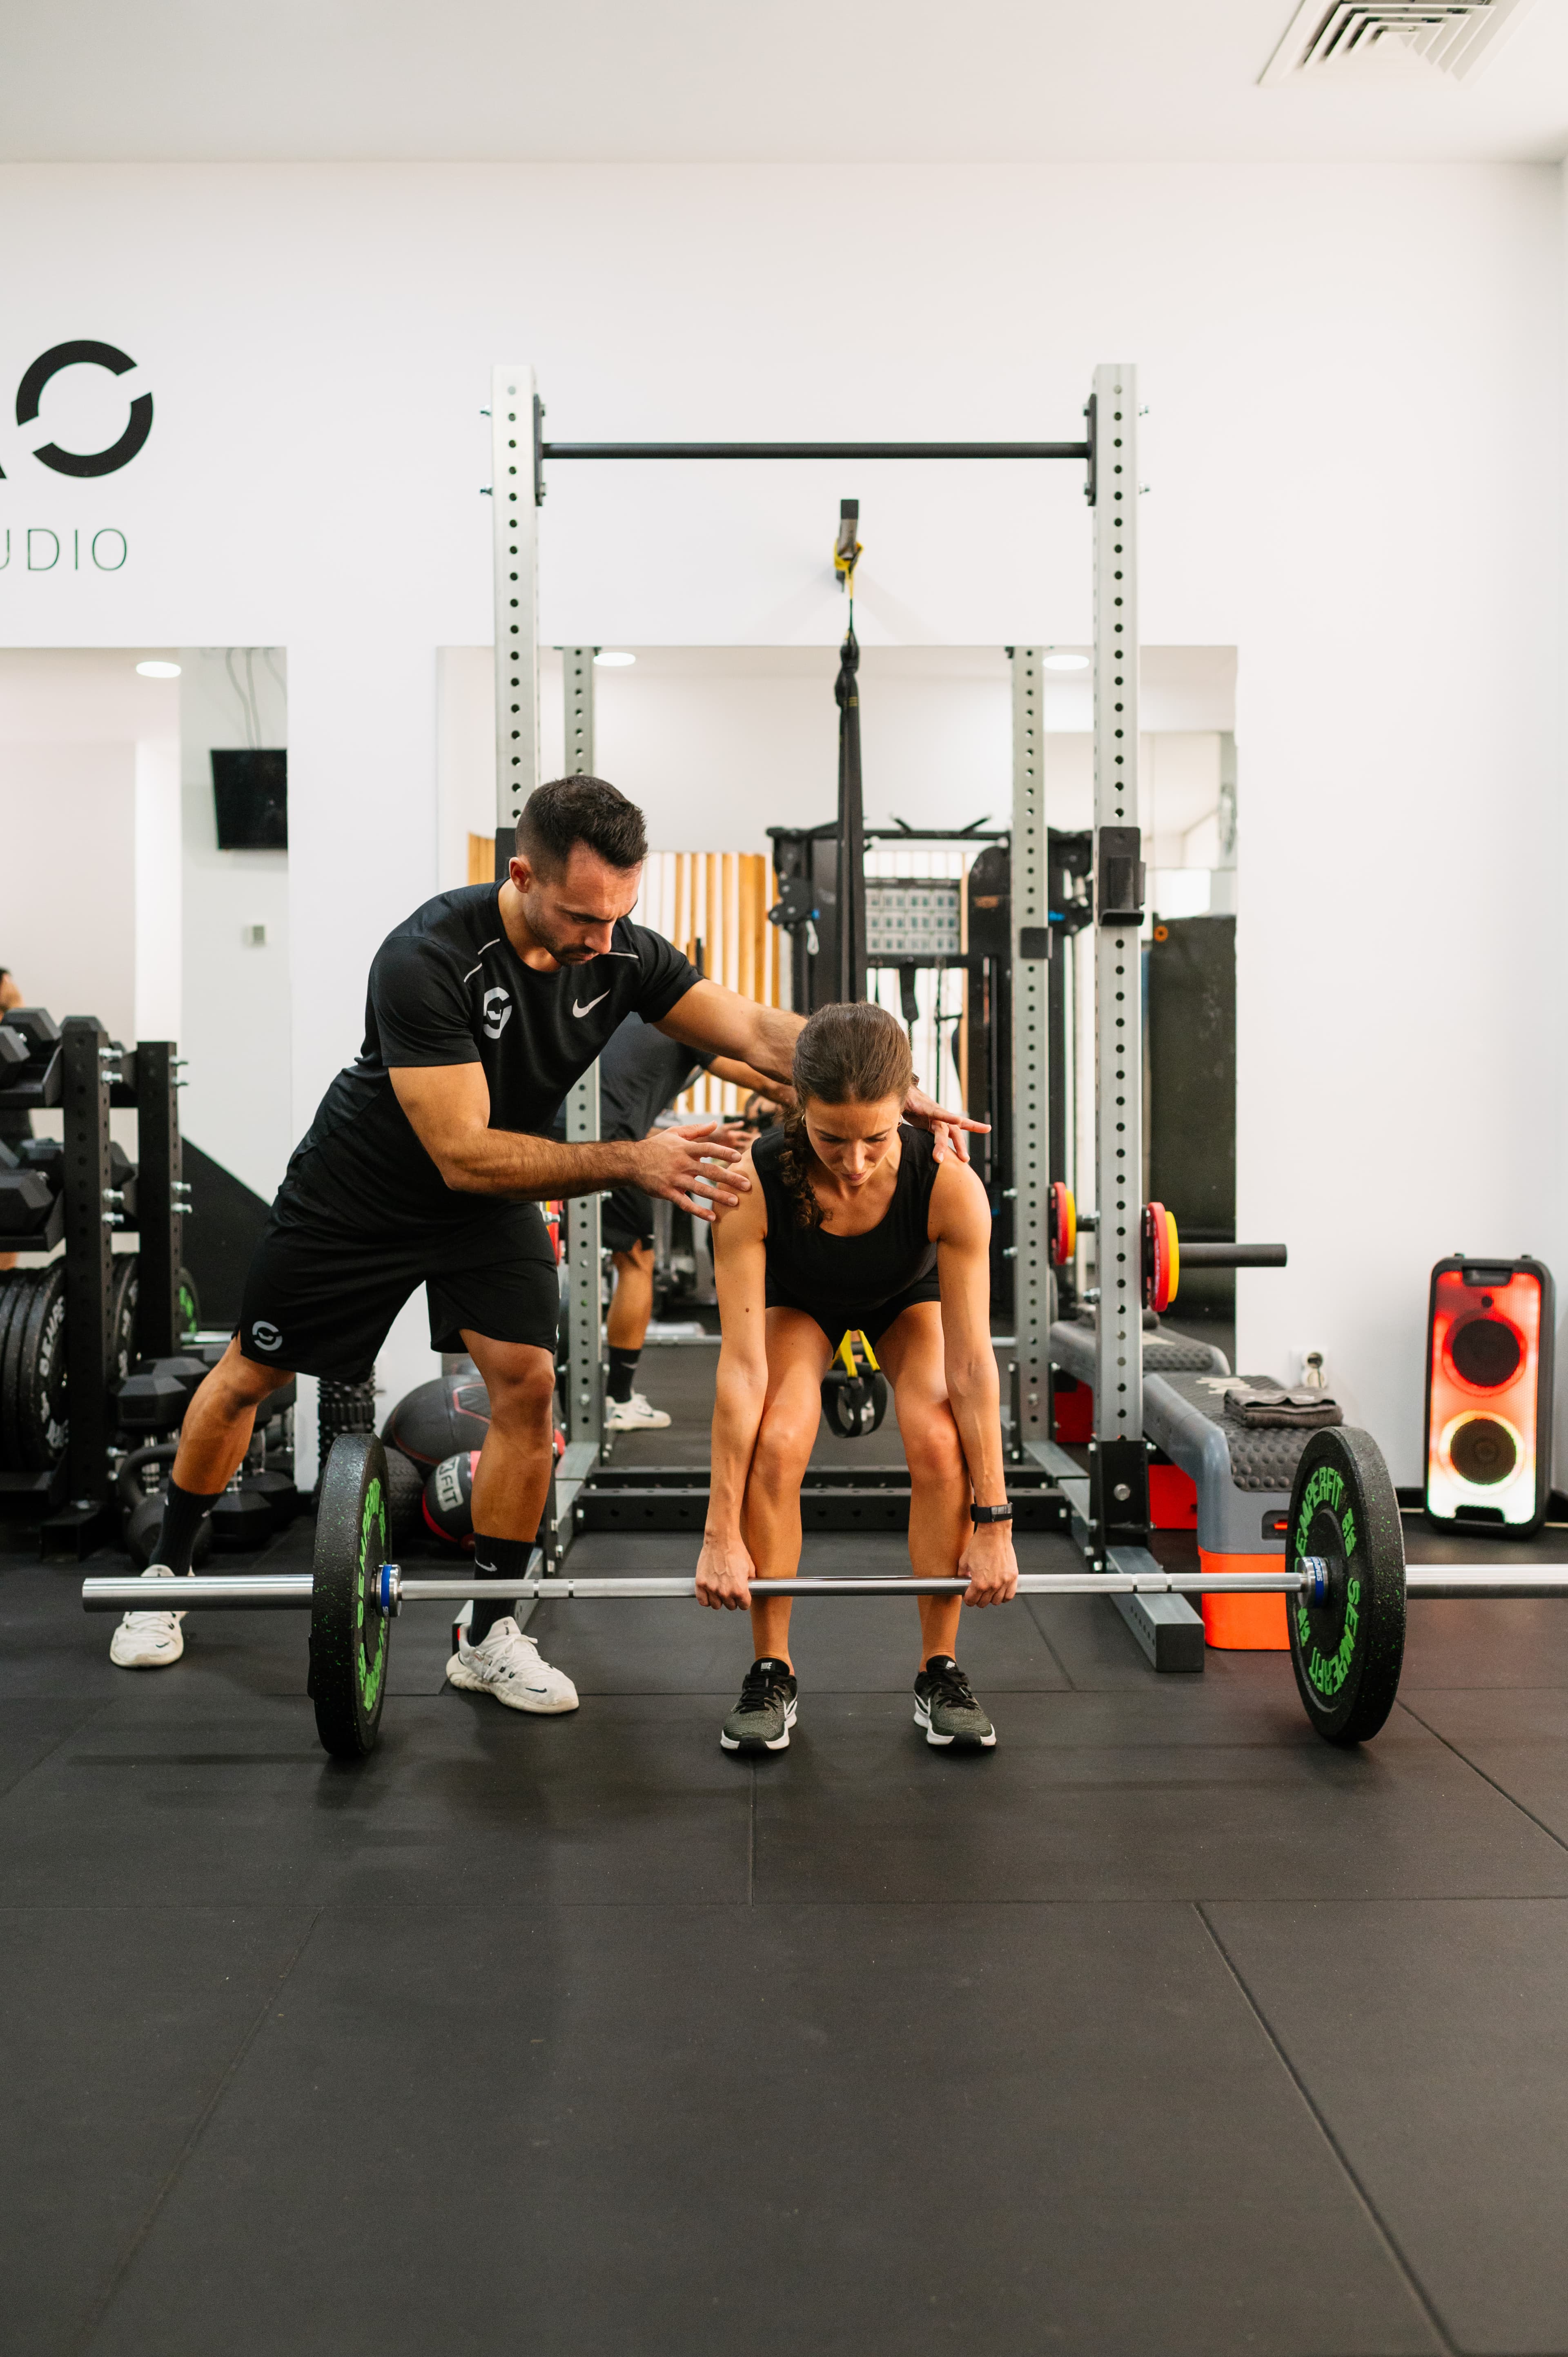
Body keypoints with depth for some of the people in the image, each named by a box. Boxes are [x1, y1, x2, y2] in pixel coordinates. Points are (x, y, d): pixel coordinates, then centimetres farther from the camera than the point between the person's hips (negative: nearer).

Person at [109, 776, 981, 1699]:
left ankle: (491, 1637, 3)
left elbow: (760, 1033, -19)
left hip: (494, 1199, 4)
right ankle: (169, 1573, 34)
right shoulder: (428, 959, -36)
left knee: (528, 1381, -12)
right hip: (360, 1194, -4)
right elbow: (463, 1155, -38)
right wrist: (631, 1161, -47)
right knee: (253, 1375, 10)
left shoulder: (623, 954, -19)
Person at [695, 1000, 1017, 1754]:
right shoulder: (752, 1183, -39)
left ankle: (939, 1672, -5)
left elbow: (971, 1362, -33)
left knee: (939, 1443, -24)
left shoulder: (950, 1185, -39)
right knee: (776, 1445, -24)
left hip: (910, 1298, 0)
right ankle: (771, 1674, -5)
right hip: (798, 1302, 0)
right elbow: (743, 1366, -35)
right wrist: (722, 1536, -33)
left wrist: (993, 1525, -30)